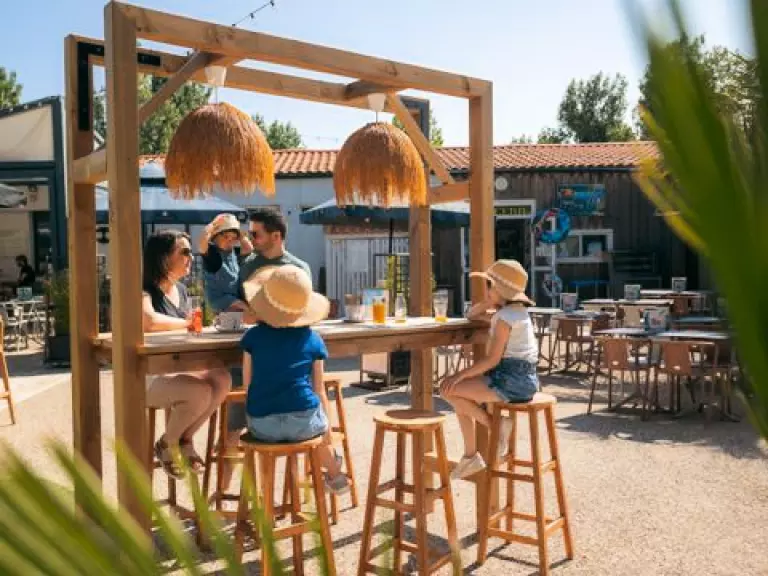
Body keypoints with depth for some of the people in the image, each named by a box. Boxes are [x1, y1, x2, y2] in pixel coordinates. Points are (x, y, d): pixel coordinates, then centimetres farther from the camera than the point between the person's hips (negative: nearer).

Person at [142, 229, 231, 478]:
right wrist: (186, 323, -17)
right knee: (201, 391, -30)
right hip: (147, 375, -7)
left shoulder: (181, 289, 13)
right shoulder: (144, 289, -13)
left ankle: (185, 439, 0)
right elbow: (148, 321, -35)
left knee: (221, 379, -20)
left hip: (178, 367, 7)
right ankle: (166, 445, -2)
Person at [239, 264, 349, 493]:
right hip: (303, 423, -2)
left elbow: (248, 383, 6)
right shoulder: (312, 339, 2)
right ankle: (334, 474, 49)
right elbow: (319, 390, 7)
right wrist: (326, 427, 22)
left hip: (261, 427, 2)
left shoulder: (253, 336, 3)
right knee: (322, 424, 33)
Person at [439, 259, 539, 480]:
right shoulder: (512, 310, 16)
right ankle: (471, 456, 17)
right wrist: (491, 300, 10)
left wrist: (461, 375, -14)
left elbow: (492, 359, -19)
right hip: (520, 378, 10)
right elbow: (472, 316, 27)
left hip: (512, 380, -10)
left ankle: (496, 426, -1)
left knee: (449, 390, -11)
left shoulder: (505, 317, -15)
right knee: (460, 392, 17)